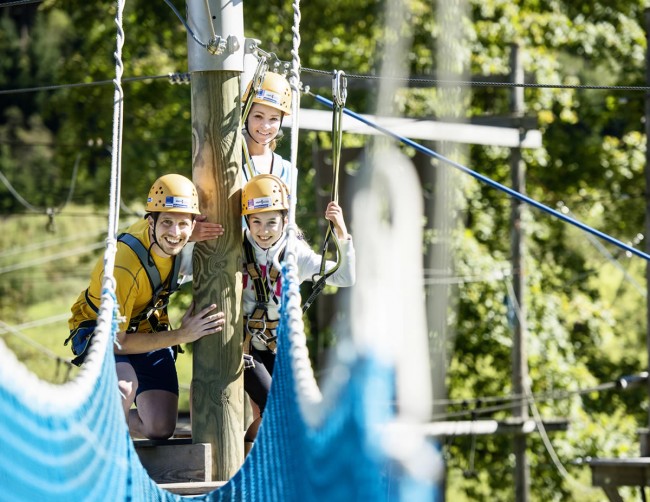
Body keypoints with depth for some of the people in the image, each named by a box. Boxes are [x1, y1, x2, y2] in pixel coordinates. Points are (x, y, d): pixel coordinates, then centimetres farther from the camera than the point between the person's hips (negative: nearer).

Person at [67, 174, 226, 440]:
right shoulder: (123, 267, -37)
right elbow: (116, 342, -31)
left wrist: (194, 235, -14)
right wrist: (181, 336, -34)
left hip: (149, 331, 6)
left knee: (160, 429, -3)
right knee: (123, 388, -39)